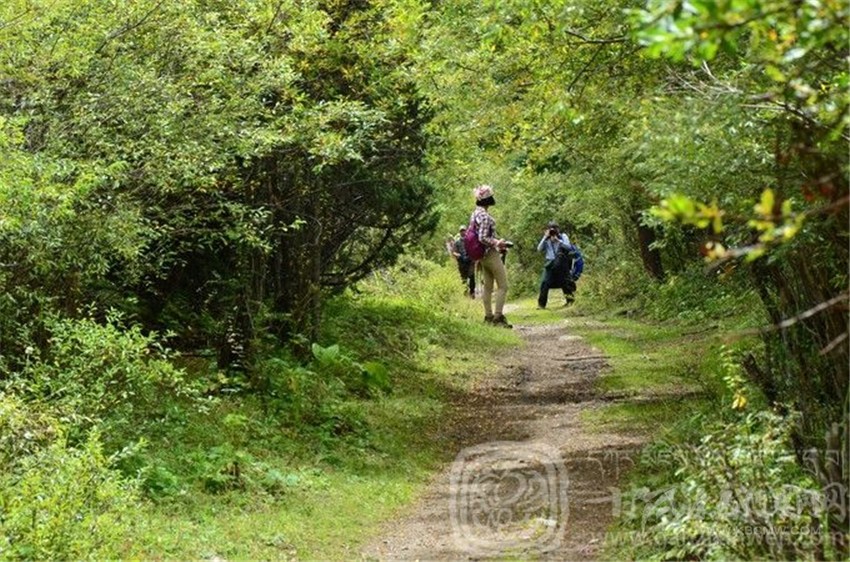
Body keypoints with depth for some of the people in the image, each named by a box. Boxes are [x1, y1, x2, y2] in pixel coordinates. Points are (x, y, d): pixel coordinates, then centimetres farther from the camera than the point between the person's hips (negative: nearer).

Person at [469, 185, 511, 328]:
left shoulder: (474, 215, 9)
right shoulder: (485, 216, -20)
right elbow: (483, 238, -25)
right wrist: (498, 243, -16)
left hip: (483, 256, 9)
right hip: (491, 254, -9)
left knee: (488, 286, 14)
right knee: (503, 285, -5)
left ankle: (488, 316, 17)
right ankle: (498, 316, -9)